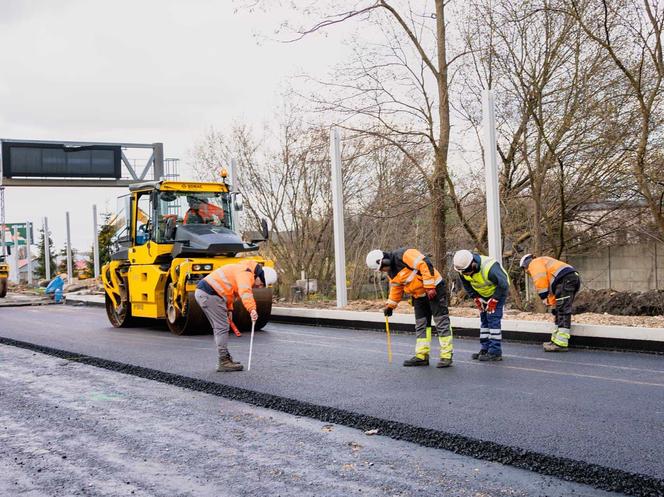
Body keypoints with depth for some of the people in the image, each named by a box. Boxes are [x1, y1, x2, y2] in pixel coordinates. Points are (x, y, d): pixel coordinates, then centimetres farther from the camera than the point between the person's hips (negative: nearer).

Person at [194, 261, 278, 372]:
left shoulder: (244, 271, 19)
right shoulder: (246, 273, -15)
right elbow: (245, 292, -34)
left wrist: (229, 309, 21)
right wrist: (252, 309, -46)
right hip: (209, 294, -11)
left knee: (219, 328, 17)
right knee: (222, 327, -7)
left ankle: (225, 358, 25)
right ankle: (224, 362, -5)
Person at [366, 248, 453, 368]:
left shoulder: (404, 255, -22)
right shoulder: (391, 273, 7)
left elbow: (425, 265, -26)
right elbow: (396, 288, 21)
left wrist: (430, 287, -26)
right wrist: (390, 305, 18)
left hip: (434, 289, -9)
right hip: (419, 296, 9)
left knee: (441, 322, -6)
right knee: (421, 325, 10)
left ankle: (446, 356, -4)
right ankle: (421, 356, 16)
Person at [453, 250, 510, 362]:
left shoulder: (489, 268, -38)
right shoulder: (463, 269, -17)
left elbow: (503, 285, -27)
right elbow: (466, 285, 2)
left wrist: (494, 300, -22)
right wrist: (476, 298, -5)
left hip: (498, 292, -7)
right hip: (483, 294, 7)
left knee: (493, 319, -14)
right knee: (484, 319, 7)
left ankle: (495, 352, -12)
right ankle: (485, 349, 15)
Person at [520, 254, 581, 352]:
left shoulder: (534, 263, 9)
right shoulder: (543, 263, 37)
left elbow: (540, 279, -11)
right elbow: (552, 289, 39)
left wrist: (543, 297, -10)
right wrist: (553, 306, 40)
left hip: (565, 279, -10)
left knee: (562, 312, -13)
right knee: (560, 312, 16)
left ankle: (561, 344, -16)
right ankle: (556, 340, 21)